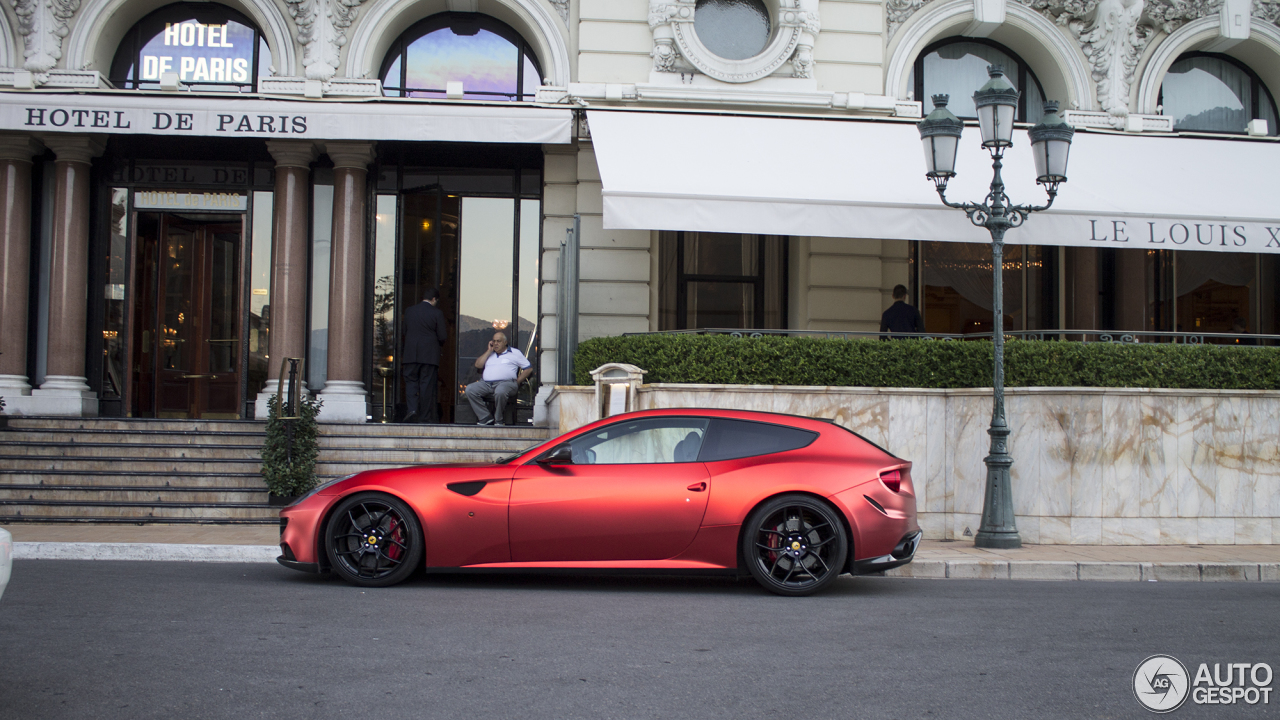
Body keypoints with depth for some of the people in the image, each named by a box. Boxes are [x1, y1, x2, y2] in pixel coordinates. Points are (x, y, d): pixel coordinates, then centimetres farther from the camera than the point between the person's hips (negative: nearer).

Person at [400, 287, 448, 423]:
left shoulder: (409, 311, 5)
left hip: (410, 354, 2)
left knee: (411, 381, 10)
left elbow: (405, 331, 11)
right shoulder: (437, 313, -5)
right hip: (430, 354, -2)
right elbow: (442, 337, -5)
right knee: (427, 385, 3)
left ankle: (412, 408, -11)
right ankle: (425, 416, 5)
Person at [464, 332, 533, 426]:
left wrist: (517, 382, 2)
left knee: (500, 391, -41)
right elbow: (478, 365, 16)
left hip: (506, 382, -4)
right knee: (470, 389, -23)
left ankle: (498, 421, -21)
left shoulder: (515, 353, 17)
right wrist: (489, 351, 14)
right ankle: (486, 418, -21)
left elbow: (529, 368, 12)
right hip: (486, 383, 5)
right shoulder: (489, 354, 30)